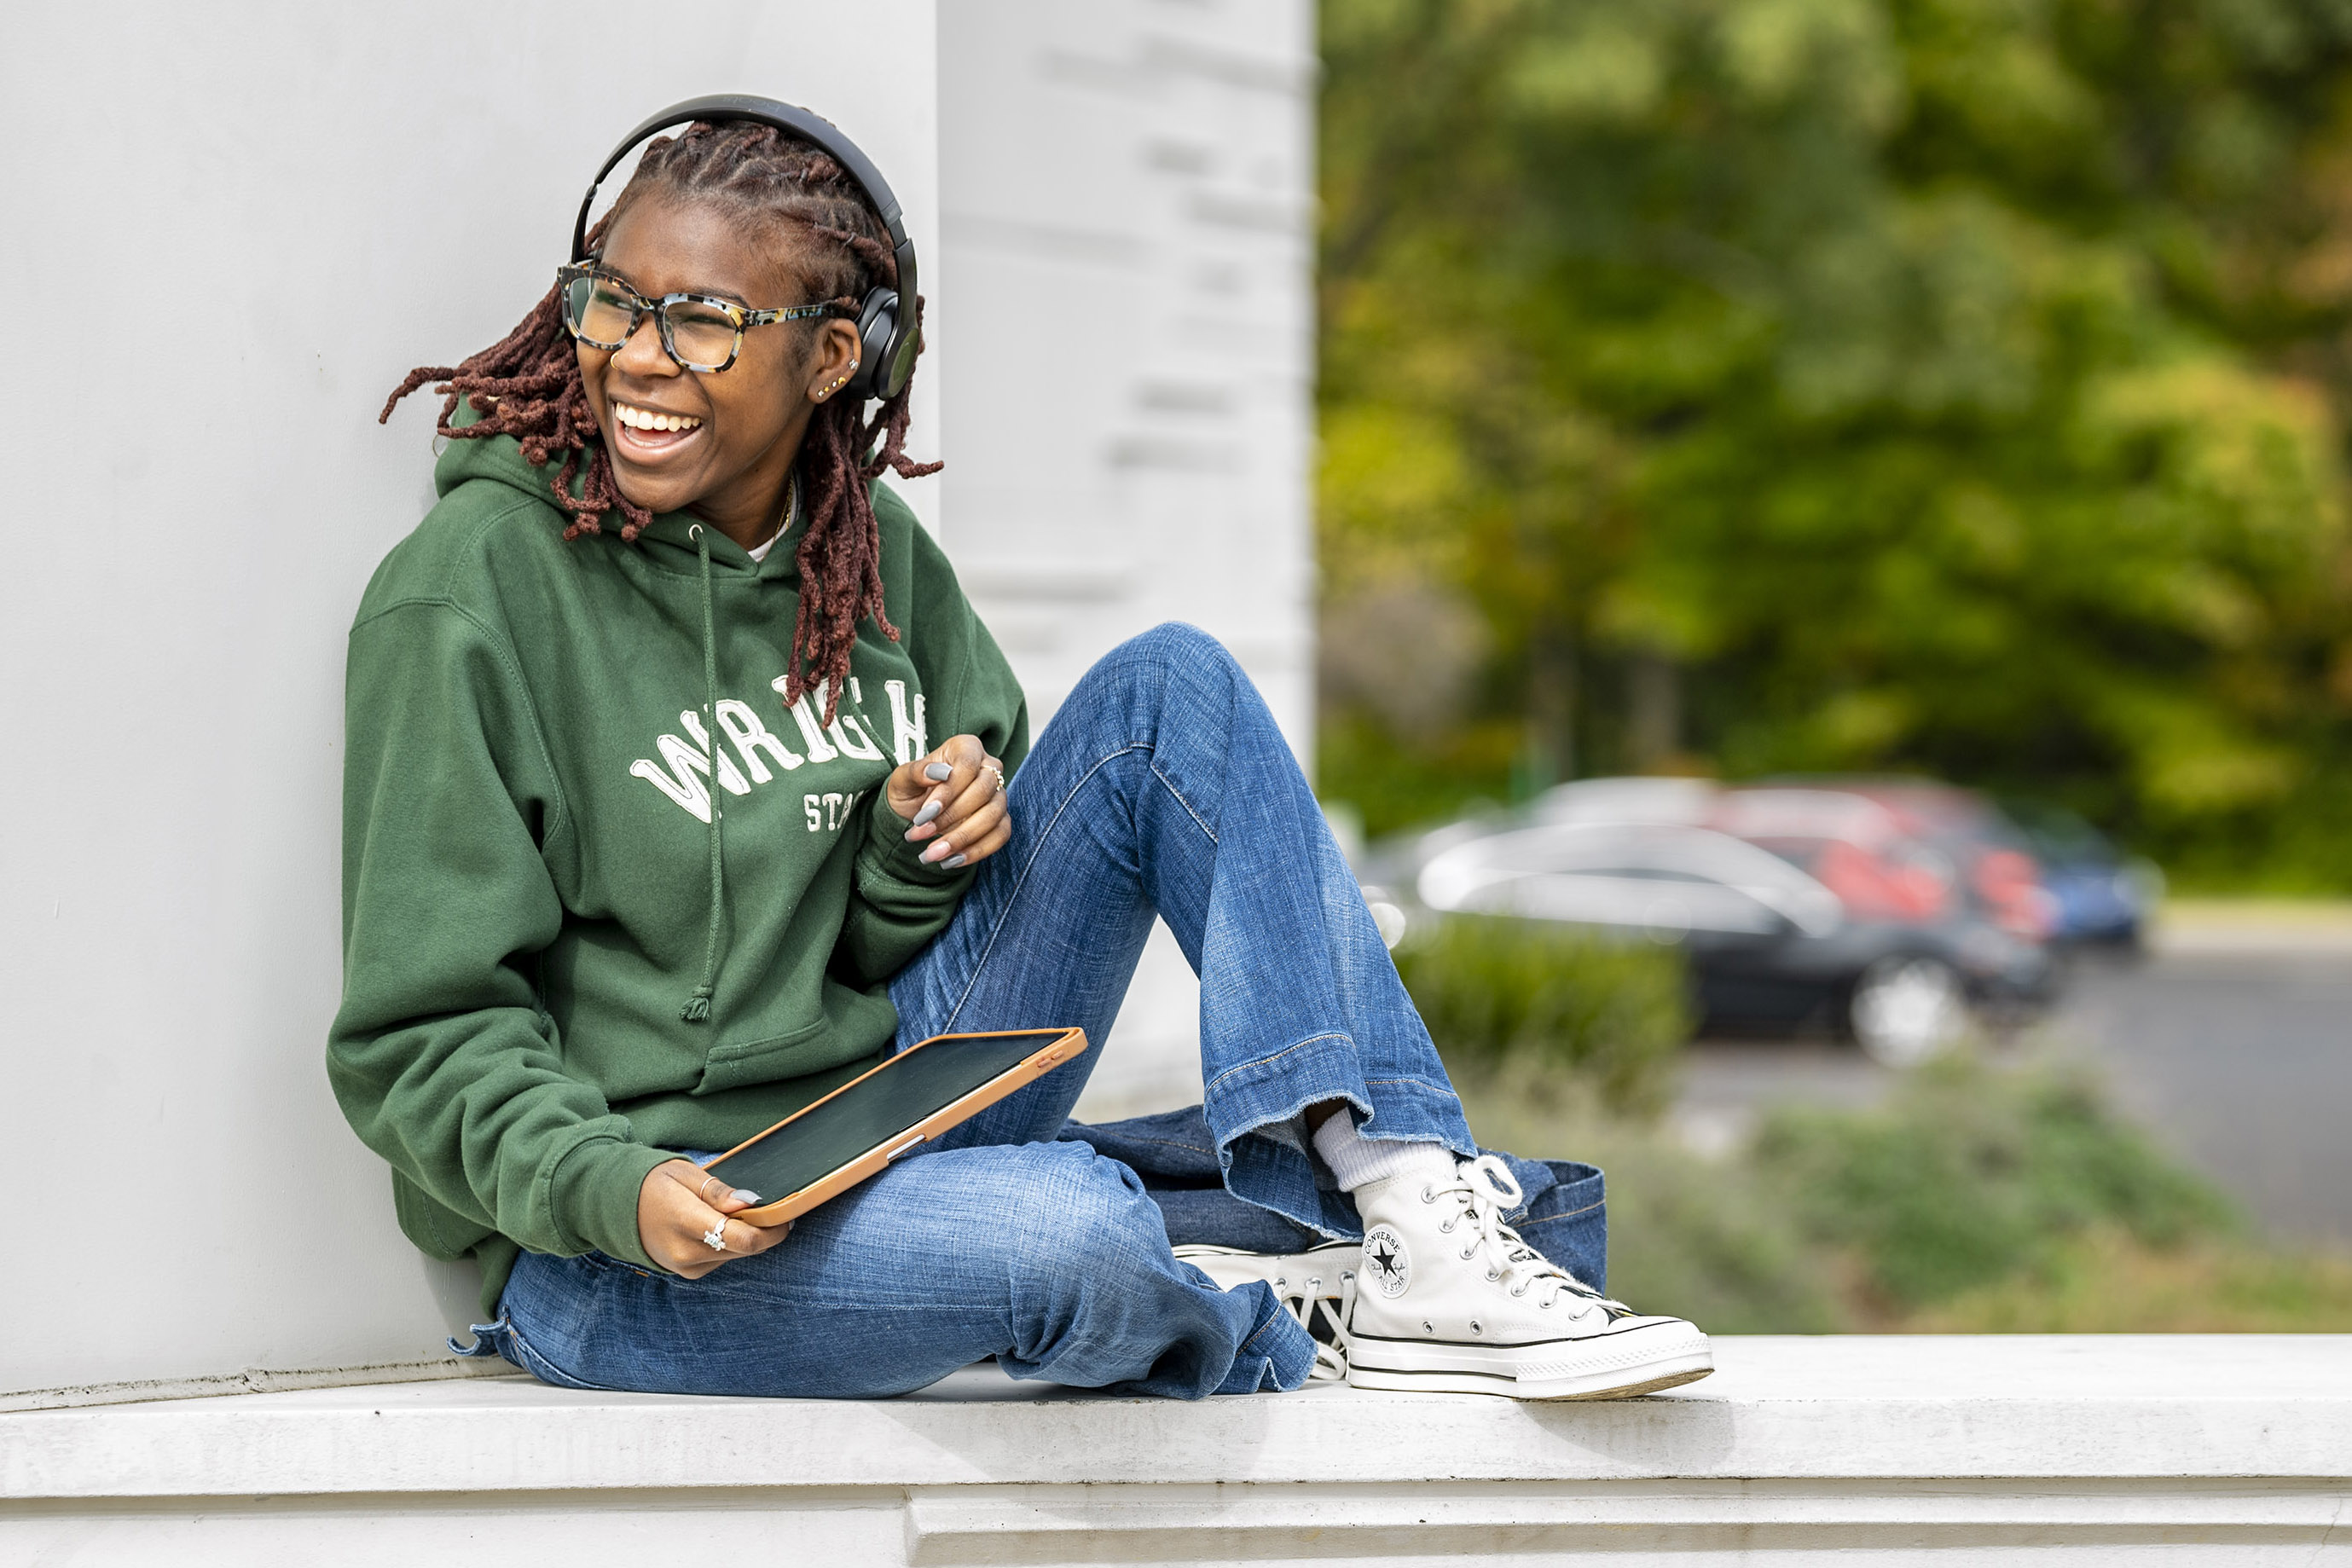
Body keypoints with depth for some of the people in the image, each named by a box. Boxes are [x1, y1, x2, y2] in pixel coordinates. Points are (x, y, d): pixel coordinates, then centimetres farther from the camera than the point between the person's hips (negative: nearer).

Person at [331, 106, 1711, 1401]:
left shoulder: (874, 555, 6)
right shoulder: (474, 592, -12)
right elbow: (424, 1037, -11)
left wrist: (921, 855, -8)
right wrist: (608, 1190, -29)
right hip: (607, 1246, -7)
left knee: (1168, 688, -4)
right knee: (1067, 1228, -37)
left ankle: (1421, 1230, -14)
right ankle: (1256, 1319, 0)